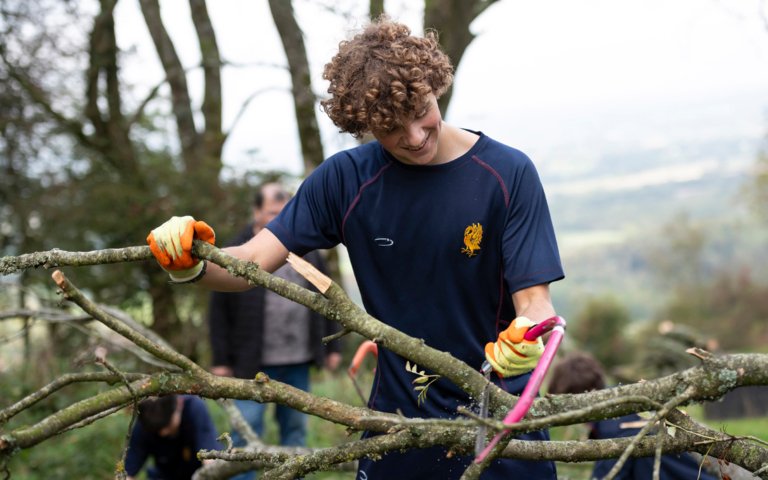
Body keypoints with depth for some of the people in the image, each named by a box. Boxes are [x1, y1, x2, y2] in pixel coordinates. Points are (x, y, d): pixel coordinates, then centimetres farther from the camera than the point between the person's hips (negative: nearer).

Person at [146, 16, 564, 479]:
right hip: (397, 419, 2)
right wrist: (194, 265, -29)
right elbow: (252, 263, -7)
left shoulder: (509, 174, -11)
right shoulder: (348, 177, -4)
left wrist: (527, 338, -37)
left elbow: (535, 301, -13)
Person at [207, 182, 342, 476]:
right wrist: (221, 361, -6)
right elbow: (218, 311, -3)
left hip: (298, 364, 4)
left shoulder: (305, 250, 9)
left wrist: (332, 347, 11)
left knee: (295, 429, 11)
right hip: (253, 364, -4)